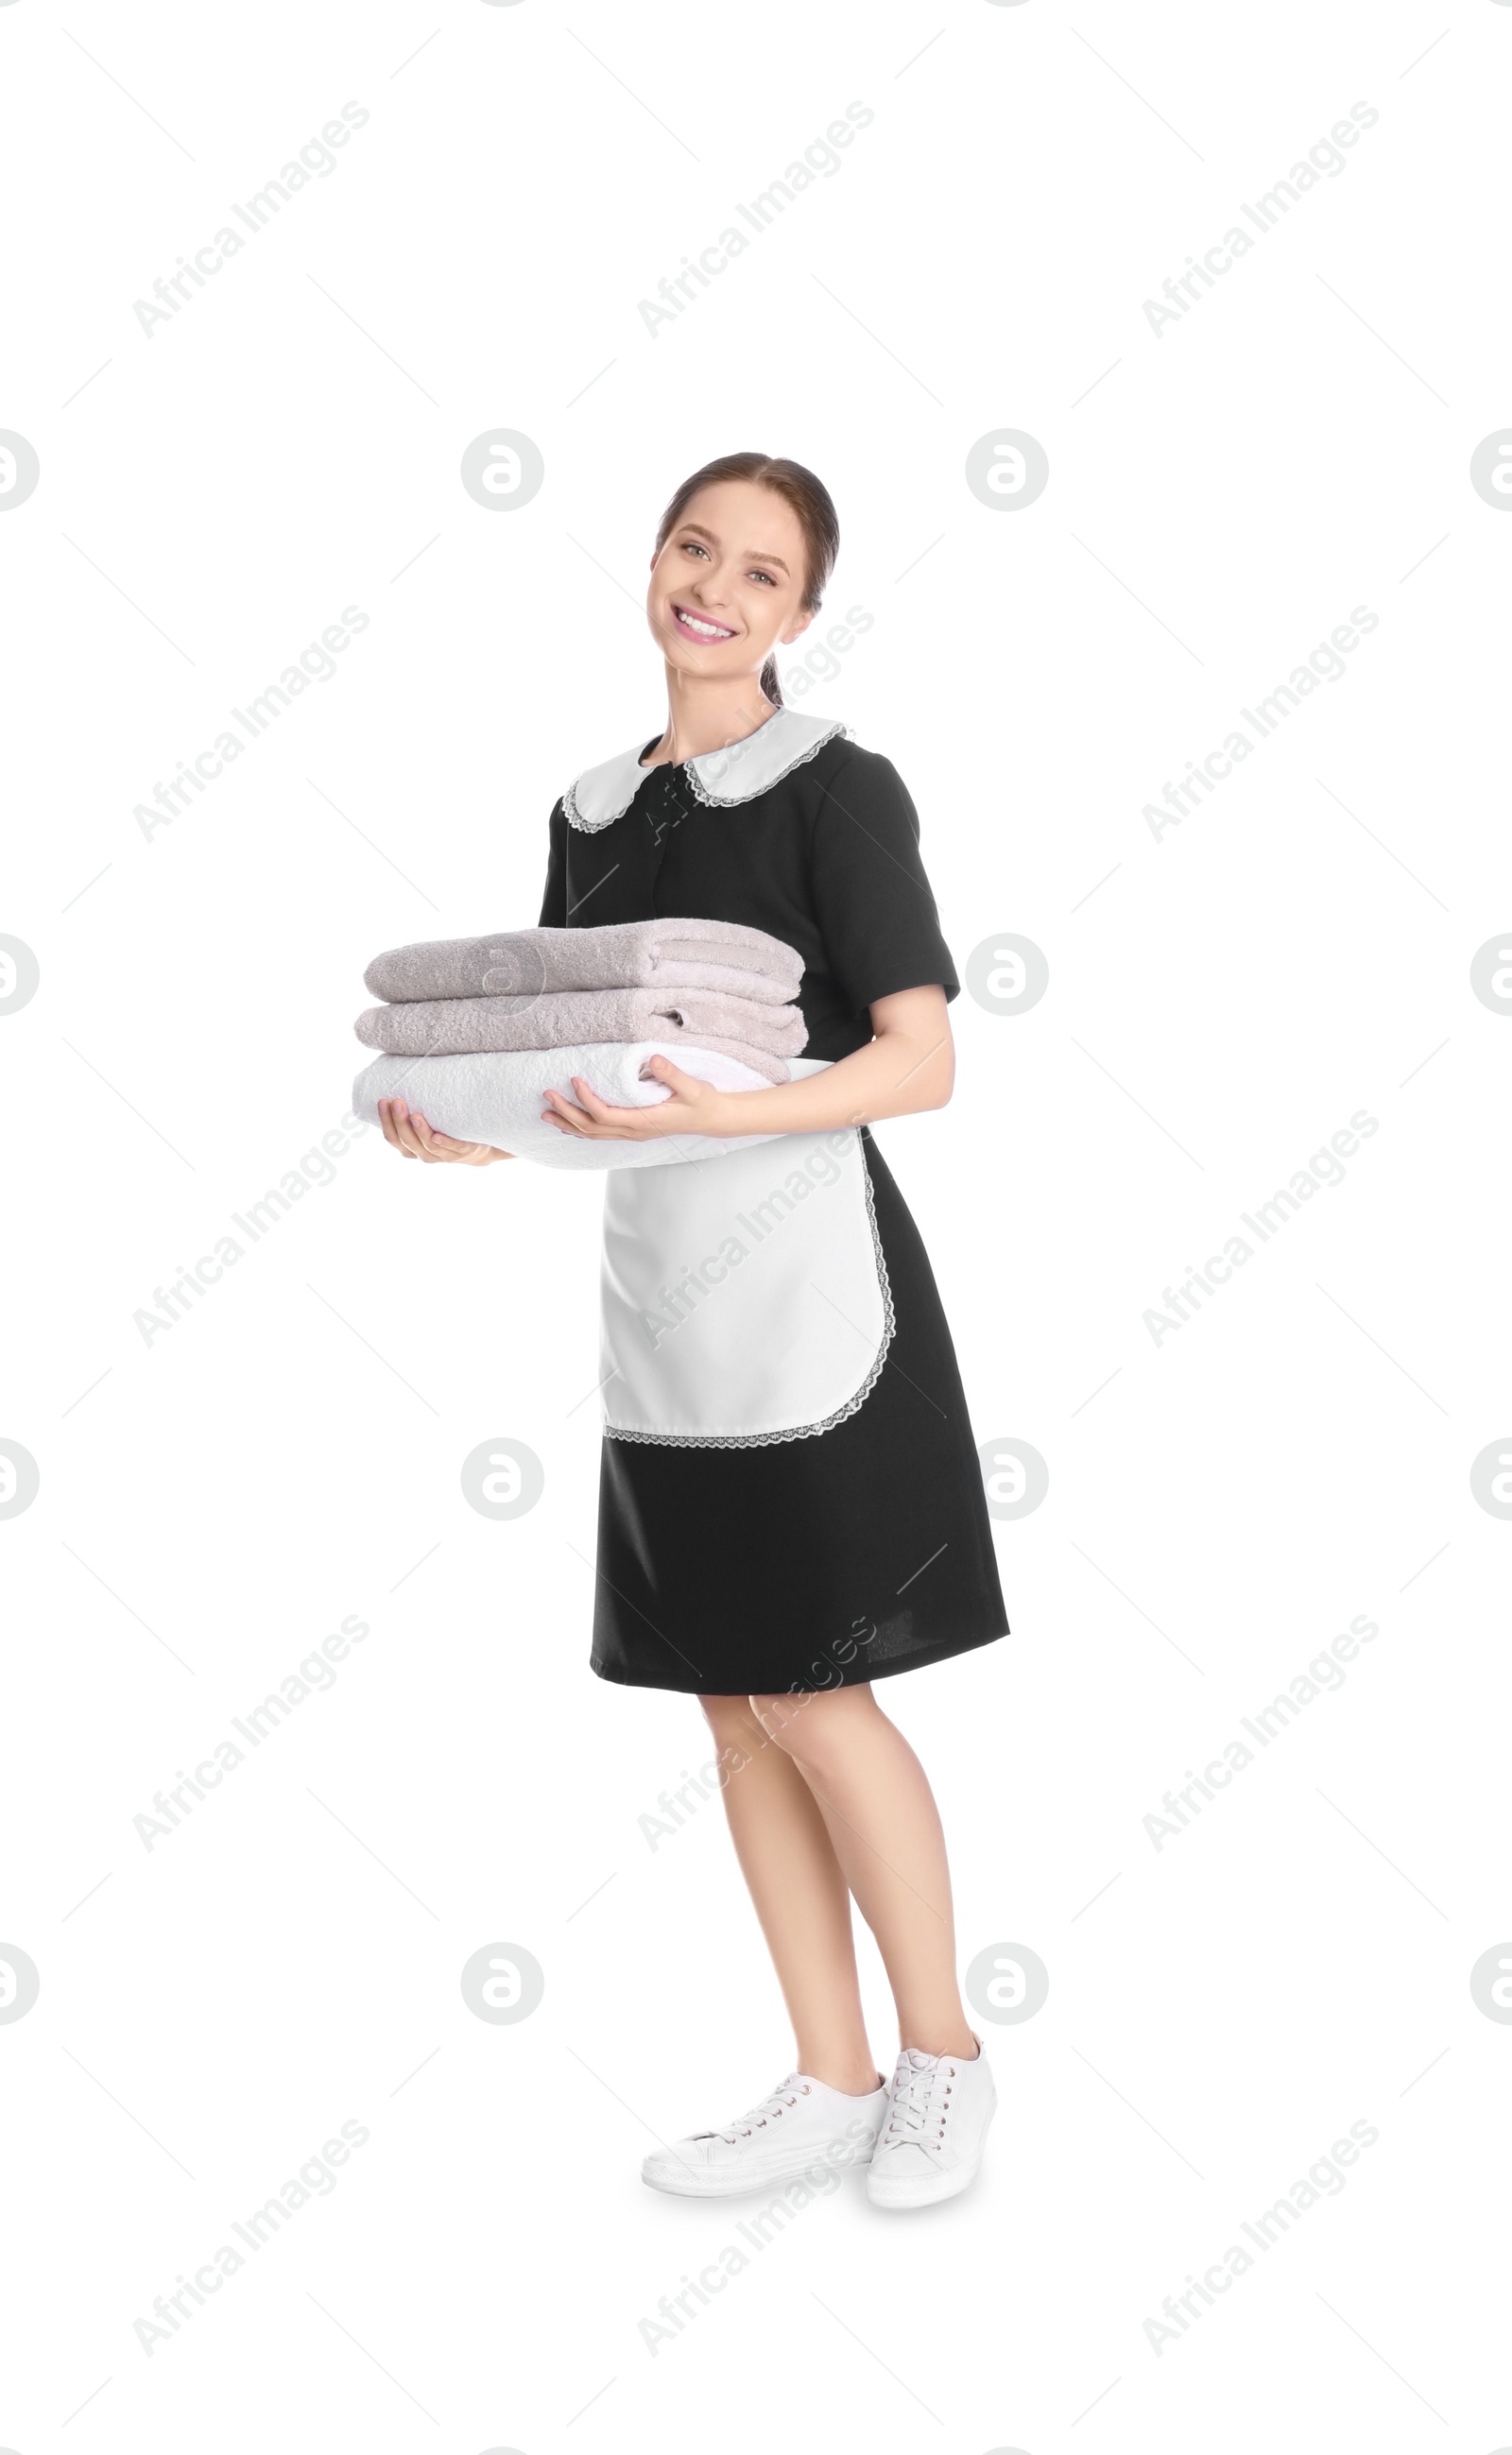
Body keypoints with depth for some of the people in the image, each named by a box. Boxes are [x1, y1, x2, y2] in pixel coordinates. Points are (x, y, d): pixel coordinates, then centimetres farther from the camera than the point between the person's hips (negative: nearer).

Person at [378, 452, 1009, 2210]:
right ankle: (832, 2082, 22)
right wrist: (460, 1129, -3)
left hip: (804, 1280, -6)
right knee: (735, 1706, 9)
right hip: (655, 1287, 6)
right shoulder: (592, 813, 14)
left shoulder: (837, 787, -4)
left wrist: (725, 1115, -25)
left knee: (810, 1701, -2)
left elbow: (922, 1064, -11)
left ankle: (942, 2053, 18)